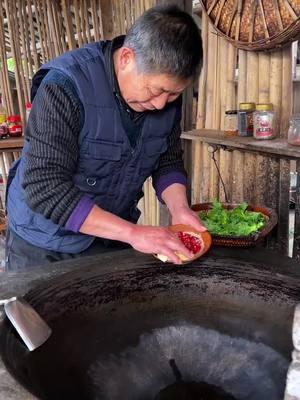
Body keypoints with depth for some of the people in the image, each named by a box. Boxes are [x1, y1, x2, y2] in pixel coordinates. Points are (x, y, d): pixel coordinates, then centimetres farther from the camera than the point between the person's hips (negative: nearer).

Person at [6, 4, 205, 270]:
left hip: (114, 237, 5)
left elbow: (168, 161, 1)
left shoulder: (167, 93, -9)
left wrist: (179, 208, -18)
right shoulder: (65, 86, -26)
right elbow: (45, 187, -30)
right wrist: (132, 232, -34)